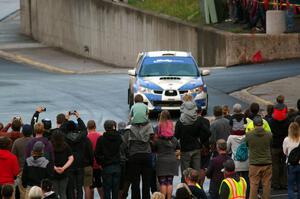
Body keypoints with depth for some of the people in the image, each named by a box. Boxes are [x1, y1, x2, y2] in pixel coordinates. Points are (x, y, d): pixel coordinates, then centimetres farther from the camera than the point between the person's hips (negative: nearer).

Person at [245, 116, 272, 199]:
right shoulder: (269, 135, -7)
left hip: (254, 164, -1)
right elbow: (271, 146, 8)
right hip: (267, 163, 1)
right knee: (266, 185, 8)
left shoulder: (248, 135, -9)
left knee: (253, 185, 4)